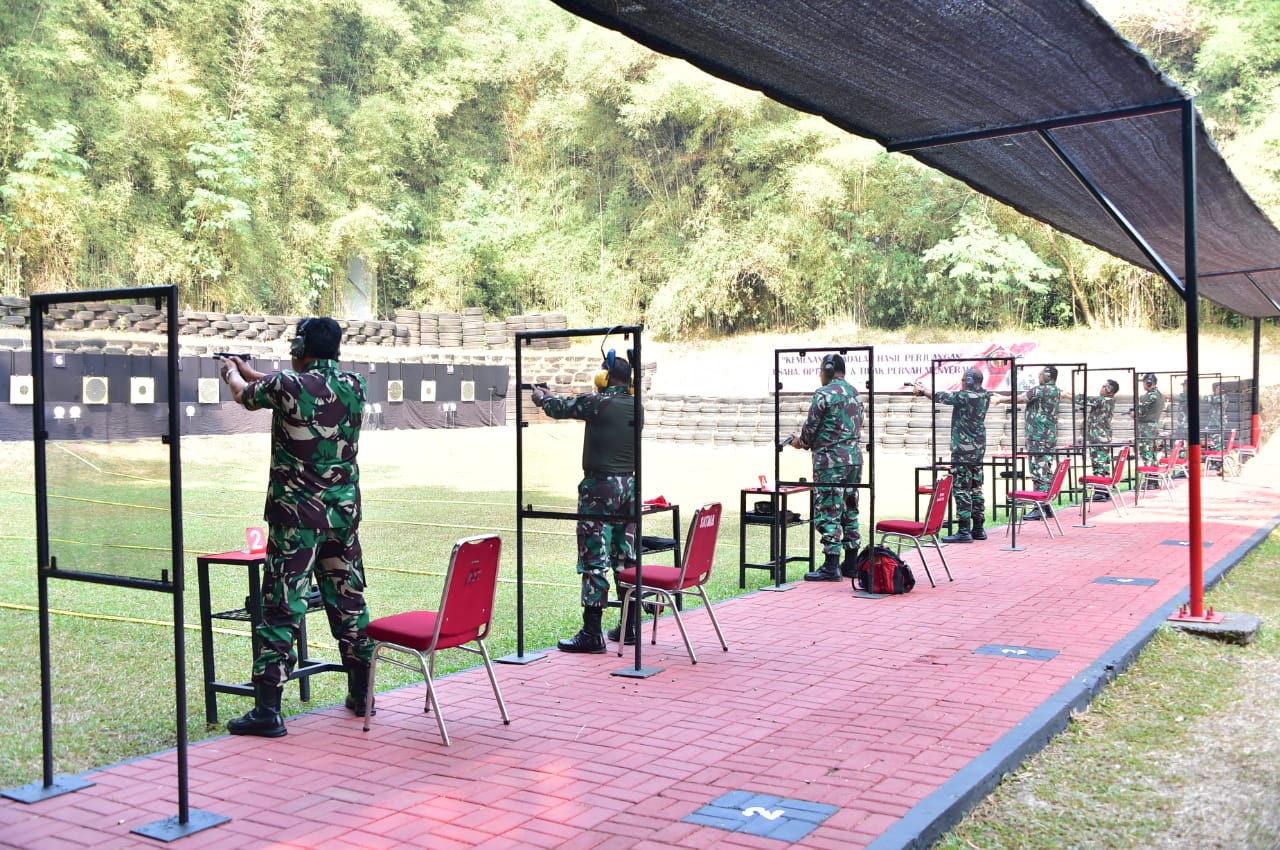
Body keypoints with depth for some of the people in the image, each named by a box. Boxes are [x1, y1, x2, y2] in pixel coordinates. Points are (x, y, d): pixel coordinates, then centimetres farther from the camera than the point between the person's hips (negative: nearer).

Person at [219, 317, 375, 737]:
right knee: (348, 600, 14)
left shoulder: (287, 386, -11)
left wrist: (231, 372, 35)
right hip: (344, 513, 5)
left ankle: (267, 710, 0)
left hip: (296, 516, -5)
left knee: (282, 607, -2)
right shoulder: (354, 386, 3)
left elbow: (244, 395, 10)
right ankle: (361, 694, 24)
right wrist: (251, 372, 36)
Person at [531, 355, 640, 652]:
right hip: (629, 486, 7)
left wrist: (541, 397, 27)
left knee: (595, 561, -4)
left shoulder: (597, 402, -11)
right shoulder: (635, 407, 9)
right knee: (626, 558, 14)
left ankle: (592, 633, -2)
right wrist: (551, 397, 34)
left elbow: (559, 409, 4)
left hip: (600, 487, -7)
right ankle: (631, 627, 20)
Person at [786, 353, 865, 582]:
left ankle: (831, 566, -6)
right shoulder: (855, 394, 15)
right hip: (854, 458, 8)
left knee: (828, 512, -5)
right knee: (849, 510, 13)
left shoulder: (824, 394, -11)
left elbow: (811, 427, -10)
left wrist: (801, 441, 13)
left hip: (830, 461, -8)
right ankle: (851, 564, 17)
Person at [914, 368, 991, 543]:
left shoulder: (965, 396, -16)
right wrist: (925, 390, 19)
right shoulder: (984, 396, 9)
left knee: (961, 489, -6)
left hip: (964, 450, -9)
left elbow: (941, 397, -4)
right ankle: (978, 529, 17)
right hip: (978, 449, 9)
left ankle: (964, 531, -8)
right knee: (975, 488, 13)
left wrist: (921, 390, 14)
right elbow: (950, 397, 16)